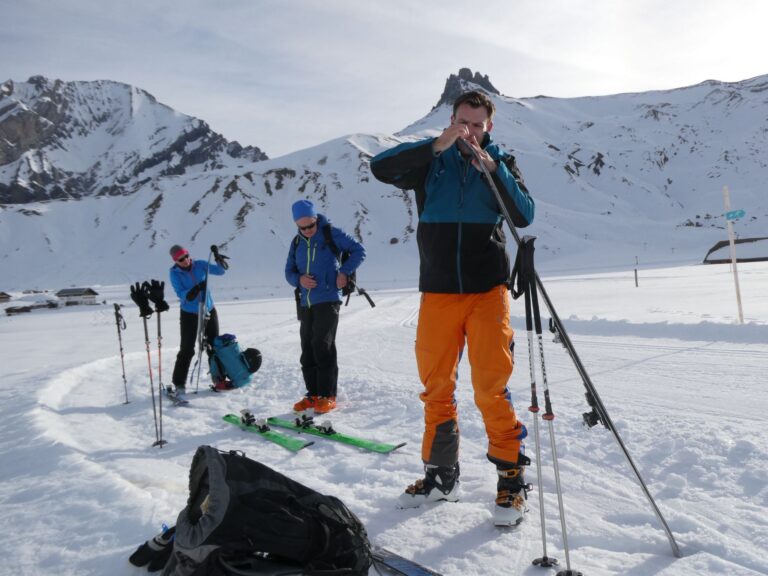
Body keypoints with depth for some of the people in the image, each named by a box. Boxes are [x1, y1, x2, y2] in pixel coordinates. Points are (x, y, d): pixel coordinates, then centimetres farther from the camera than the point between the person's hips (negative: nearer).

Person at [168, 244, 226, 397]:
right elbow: (181, 294, -19)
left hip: (209, 311, 3)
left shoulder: (200, 265, -3)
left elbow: (220, 271, -2)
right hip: (189, 314, -3)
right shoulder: (174, 272, -10)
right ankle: (179, 384, 6)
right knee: (187, 350, -4)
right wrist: (196, 289, -35)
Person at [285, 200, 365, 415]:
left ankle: (327, 395, -3)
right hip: (305, 303, 6)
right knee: (307, 350, 7)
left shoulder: (331, 234, -3)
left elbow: (358, 251, 0)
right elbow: (289, 271, 15)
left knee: (322, 346, -12)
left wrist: (344, 271, -13)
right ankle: (313, 394, 17)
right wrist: (299, 279, -8)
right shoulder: (297, 242, 12)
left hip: (328, 300, -6)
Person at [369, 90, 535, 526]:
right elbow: (381, 167, -10)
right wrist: (437, 146, -17)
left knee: (492, 389, -7)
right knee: (436, 388, 7)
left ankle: (512, 477, 9)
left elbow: (524, 216, -4)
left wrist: (493, 169, -14)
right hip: (438, 292, 2)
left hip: (487, 290, -1)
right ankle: (442, 474, 23)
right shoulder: (431, 160, 7)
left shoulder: (501, 161, 9)